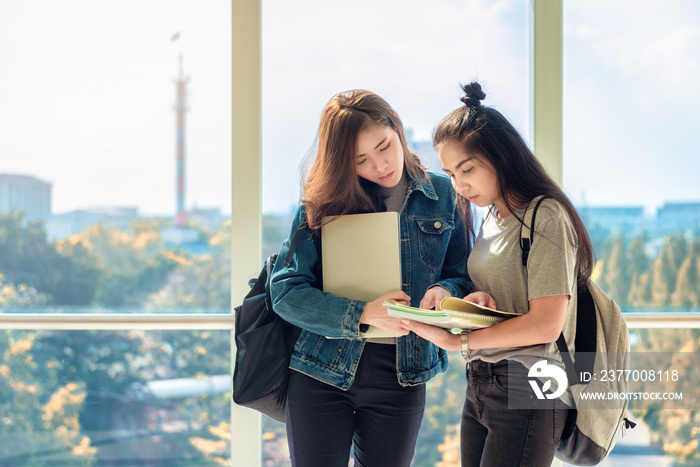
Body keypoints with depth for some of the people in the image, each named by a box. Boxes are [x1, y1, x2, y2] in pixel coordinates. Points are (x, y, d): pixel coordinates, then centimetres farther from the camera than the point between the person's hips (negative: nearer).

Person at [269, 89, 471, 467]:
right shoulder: (322, 202, -3)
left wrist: (445, 292, -18)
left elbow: (463, 277, 6)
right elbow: (286, 290, -10)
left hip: (401, 378, 2)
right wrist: (363, 314, -23)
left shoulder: (444, 195, 3)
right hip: (320, 373, -1)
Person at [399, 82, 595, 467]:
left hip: (527, 393, -8)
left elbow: (546, 323, -19)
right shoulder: (490, 216, 14)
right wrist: (475, 300, -7)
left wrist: (455, 341, -16)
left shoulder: (545, 216, -12)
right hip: (479, 388, 8)